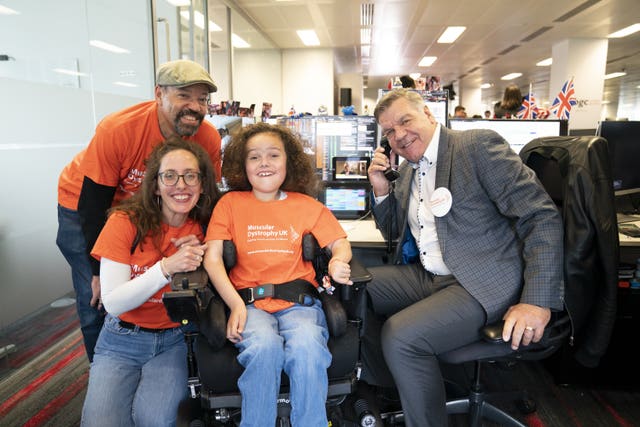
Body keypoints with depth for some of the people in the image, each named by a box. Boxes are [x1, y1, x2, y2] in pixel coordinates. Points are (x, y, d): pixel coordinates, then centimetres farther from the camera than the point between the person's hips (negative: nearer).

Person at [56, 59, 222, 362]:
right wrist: (100, 272, -18)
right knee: (97, 301, -6)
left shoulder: (209, 139, -23)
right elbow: (93, 204, -24)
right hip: (84, 204, -3)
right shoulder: (116, 130, -33)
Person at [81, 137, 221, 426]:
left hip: (174, 341, 1)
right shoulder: (125, 222, -12)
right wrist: (167, 267, -28)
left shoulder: (204, 228, -3)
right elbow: (112, 303, -15)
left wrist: (195, 263, -16)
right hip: (122, 340, -1)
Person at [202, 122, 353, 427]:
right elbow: (212, 259, 3)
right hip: (249, 302, 0)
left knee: (307, 348, -30)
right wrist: (236, 305, -11)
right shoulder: (230, 203, 10)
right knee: (264, 346, -32)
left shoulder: (307, 205, 14)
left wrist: (338, 260, -11)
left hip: (299, 302, 1)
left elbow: (340, 243, 15)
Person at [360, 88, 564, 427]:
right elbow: (393, 230, 21)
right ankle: (383, 388, 19)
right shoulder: (408, 169, 12)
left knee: (400, 336, -27)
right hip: (426, 275, 8)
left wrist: (538, 301, -22)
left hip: (481, 284, -8)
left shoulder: (478, 145, -10)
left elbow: (542, 217, -15)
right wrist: (380, 188, 2)